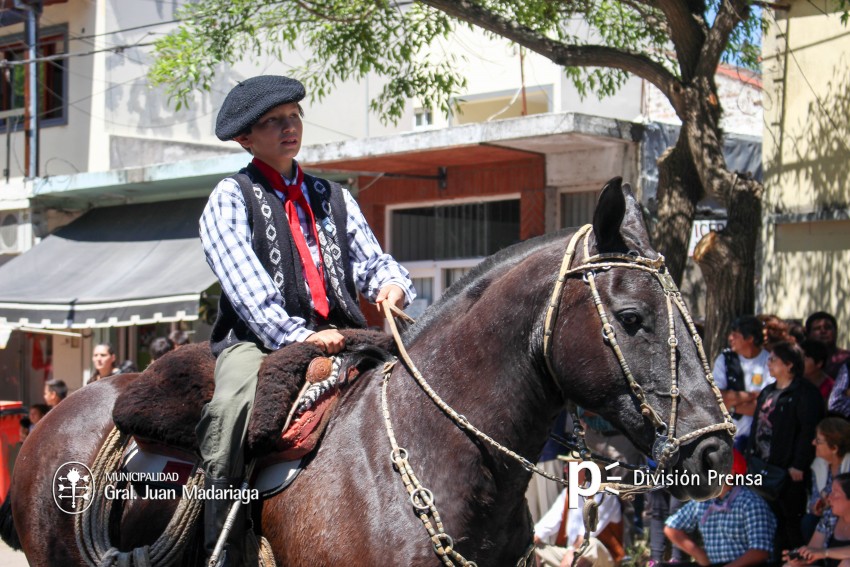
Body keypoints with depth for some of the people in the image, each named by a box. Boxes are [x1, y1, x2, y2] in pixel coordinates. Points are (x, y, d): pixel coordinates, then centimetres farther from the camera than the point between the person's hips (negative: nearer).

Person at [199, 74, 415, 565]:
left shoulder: (333, 198, 23)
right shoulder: (231, 198, 6)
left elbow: (370, 260, 15)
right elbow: (247, 285, -8)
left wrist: (391, 285, -10)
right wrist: (298, 336, -21)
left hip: (339, 336, 5)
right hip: (258, 340, -4)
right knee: (234, 402, -35)